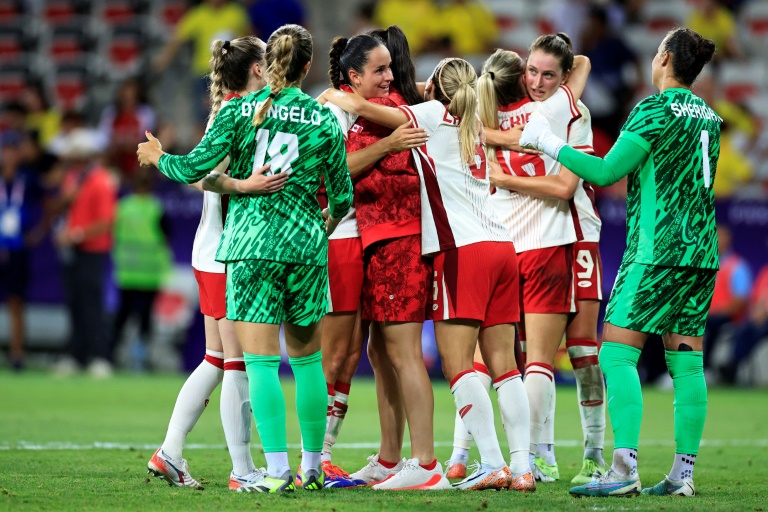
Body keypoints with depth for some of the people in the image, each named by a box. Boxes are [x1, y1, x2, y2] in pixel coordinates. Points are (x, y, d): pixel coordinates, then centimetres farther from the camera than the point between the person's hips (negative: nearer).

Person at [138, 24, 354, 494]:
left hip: (251, 241, -2)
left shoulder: (240, 110, 0)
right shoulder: (324, 120, 5)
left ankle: (278, 471, -13)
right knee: (308, 359, 15)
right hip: (305, 243, 2)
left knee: (261, 361, -4)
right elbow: (343, 196, 10)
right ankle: (313, 467, 20)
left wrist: (159, 158, 16)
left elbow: (197, 167, -5)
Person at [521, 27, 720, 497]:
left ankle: (625, 469, -17)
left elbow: (606, 172, -12)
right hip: (702, 253, 8)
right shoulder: (709, 116, 14)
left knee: (617, 354, -7)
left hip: (656, 250, -8)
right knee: (687, 362, 6)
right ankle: (684, 473, 2)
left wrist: (551, 144, -1)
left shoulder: (656, 109, -9)